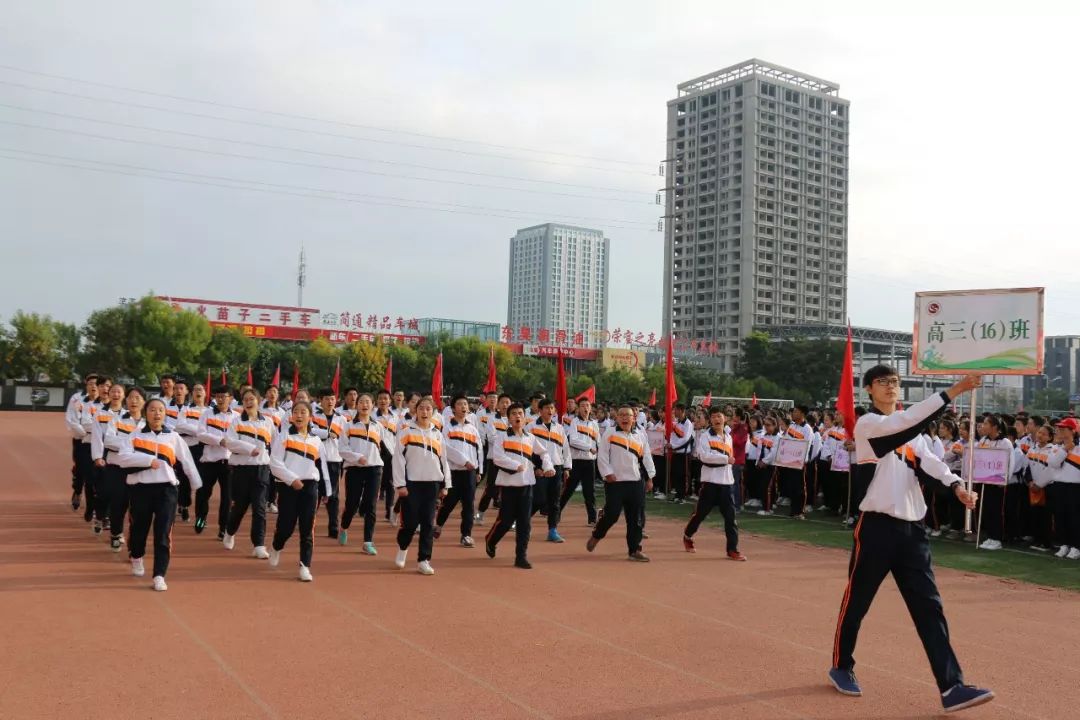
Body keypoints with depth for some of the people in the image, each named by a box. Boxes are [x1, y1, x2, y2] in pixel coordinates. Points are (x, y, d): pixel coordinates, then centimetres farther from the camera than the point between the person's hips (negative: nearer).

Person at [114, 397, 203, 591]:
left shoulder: (174, 437, 8)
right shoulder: (136, 436, 5)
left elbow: (187, 462, 11)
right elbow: (121, 457, -10)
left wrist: (198, 486, 11)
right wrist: (148, 459, -18)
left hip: (166, 488, 0)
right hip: (140, 487, 0)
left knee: (163, 533, -7)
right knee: (139, 528, 15)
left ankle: (159, 575, -7)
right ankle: (136, 558, 45)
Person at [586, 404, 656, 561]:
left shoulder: (641, 436, 9)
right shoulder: (609, 434, -2)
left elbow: (647, 457, 12)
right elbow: (602, 456, -4)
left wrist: (650, 478, 9)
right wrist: (607, 473, -13)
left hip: (635, 482, 4)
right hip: (615, 482, -4)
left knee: (635, 518, 4)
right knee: (611, 514, -4)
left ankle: (634, 550, 12)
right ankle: (596, 536, 23)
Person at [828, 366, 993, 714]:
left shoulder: (911, 428, 15)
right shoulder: (867, 424, -7)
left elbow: (929, 460, -2)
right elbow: (906, 419, -24)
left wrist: (956, 484, -22)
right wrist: (953, 391, -28)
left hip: (913, 528, 6)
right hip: (878, 526, -6)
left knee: (929, 607, 1)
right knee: (856, 602, 8)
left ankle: (951, 687, 0)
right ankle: (841, 667, 27)